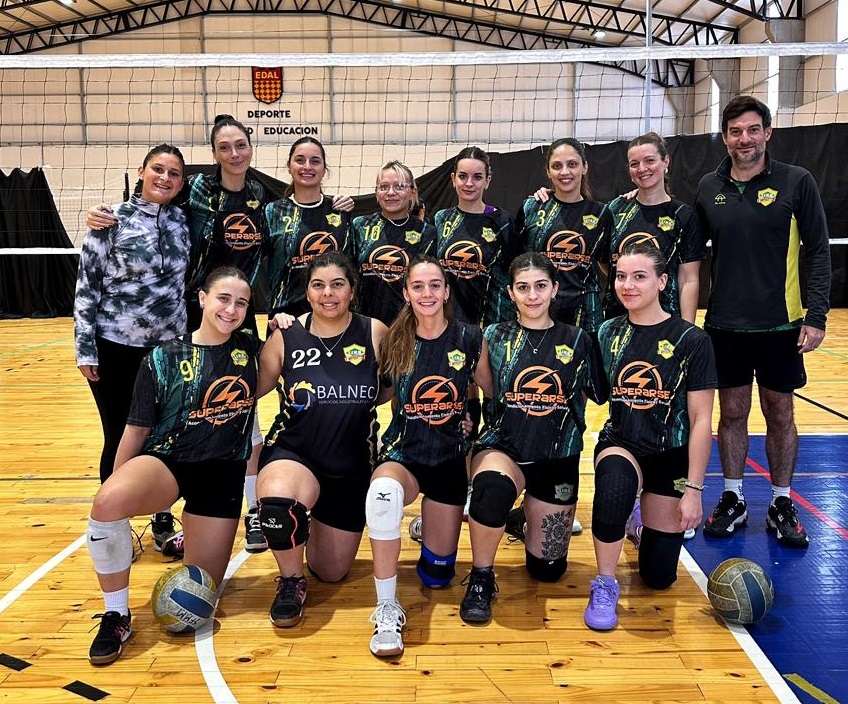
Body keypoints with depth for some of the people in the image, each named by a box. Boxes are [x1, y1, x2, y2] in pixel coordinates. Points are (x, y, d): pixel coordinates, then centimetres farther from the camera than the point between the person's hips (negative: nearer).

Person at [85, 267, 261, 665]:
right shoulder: (163, 359, -6)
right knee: (108, 501, -36)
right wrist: (117, 485, 3)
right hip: (166, 461, -1)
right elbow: (138, 430, 1)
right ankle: (116, 616, -15)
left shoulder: (251, 351, 0)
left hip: (223, 475, 2)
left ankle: (190, 537, 38)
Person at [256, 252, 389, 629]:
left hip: (353, 466, 2)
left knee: (332, 572, 11)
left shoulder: (374, 333, -9)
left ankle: (318, 523, 46)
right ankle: (291, 582, -7)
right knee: (276, 500, -38)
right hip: (293, 454, -1)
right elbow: (253, 390, 1)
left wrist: (358, 400, -11)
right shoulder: (285, 336, -8)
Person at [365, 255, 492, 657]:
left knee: (438, 575, 8)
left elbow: (494, 392, 4)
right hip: (403, 454, -1)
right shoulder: (393, 341, -6)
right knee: (383, 492, -40)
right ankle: (386, 608, -24)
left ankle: (431, 524, 43)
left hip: (450, 458, 1)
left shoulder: (469, 339, -6)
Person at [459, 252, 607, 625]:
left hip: (558, 459, 2)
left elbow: (601, 395, 5)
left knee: (547, 567, 6)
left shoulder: (577, 339, 0)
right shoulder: (494, 336, -2)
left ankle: (527, 517, 40)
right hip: (502, 447, -2)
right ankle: (480, 578, -13)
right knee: (492, 487, -39)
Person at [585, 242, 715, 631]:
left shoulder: (691, 340, -12)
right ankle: (604, 586, -17)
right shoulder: (608, 333, -3)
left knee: (659, 575, 4)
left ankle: (647, 523, 39)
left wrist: (694, 489, -13)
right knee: (615, 484, -38)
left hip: (671, 457, 0)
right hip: (620, 445, 1)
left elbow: (701, 420, -10)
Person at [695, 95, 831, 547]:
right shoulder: (709, 188, 4)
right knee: (731, 412, 10)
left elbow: (819, 252, -3)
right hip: (725, 324, 2)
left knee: (780, 413, 9)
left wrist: (816, 316, -9)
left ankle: (782, 505, 23)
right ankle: (733, 500, 24)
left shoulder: (796, 182, -4)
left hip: (780, 323, -2)